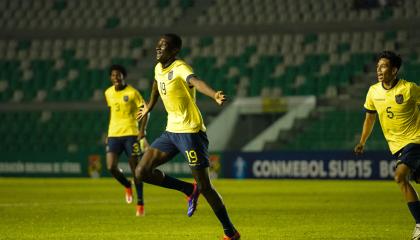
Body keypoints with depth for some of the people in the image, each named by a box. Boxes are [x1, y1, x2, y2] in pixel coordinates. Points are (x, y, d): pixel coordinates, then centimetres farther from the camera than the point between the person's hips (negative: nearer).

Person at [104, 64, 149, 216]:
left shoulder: (132, 93, -7)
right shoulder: (108, 93, 8)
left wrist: (142, 131, -16)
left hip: (131, 134, -4)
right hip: (113, 135, 4)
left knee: (135, 168, -1)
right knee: (111, 167, -12)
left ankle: (140, 203, 9)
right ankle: (127, 186, 20)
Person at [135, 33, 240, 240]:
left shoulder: (180, 69, -18)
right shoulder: (158, 68, 7)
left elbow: (196, 82, -41)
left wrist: (215, 95, -61)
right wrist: (149, 108, 47)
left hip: (190, 131, -8)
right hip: (171, 130, 8)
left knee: (205, 186, -7)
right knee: (142, 172, -2)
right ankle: (190, 190, 12)